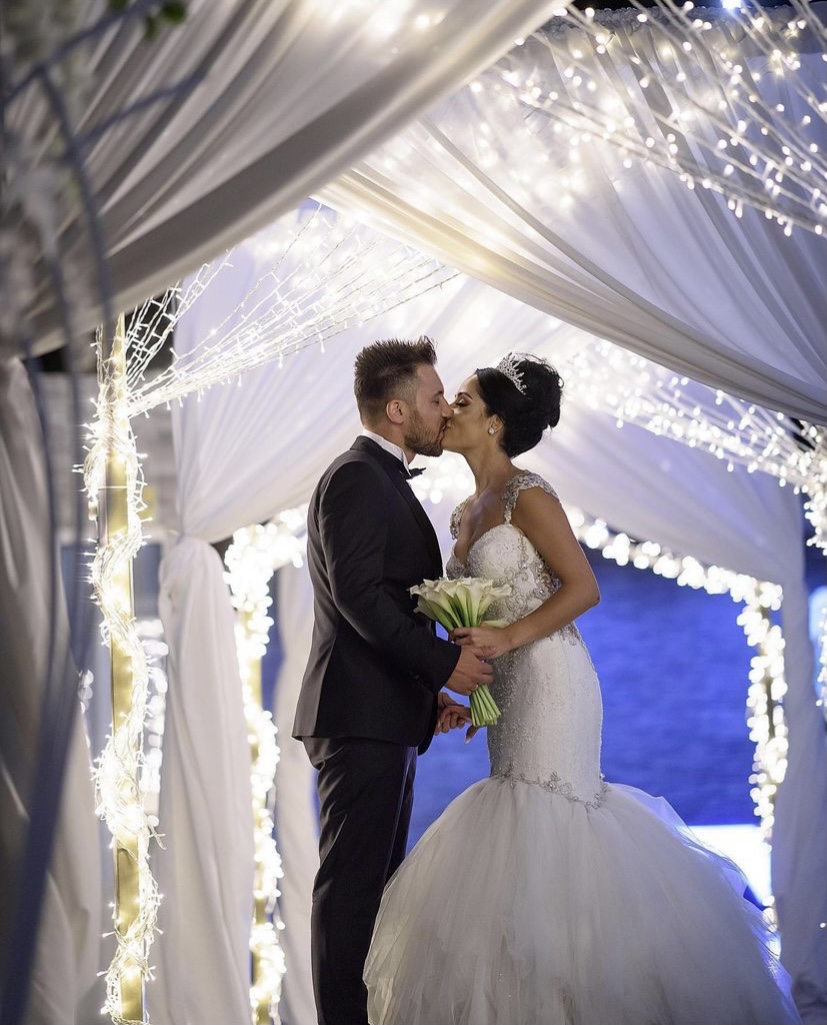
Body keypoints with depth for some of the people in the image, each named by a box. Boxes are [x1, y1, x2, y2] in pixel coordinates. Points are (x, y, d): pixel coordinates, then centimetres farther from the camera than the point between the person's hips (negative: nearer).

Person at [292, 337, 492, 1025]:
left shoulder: (382, 481, 21)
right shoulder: (357, 477, -11)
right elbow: (357, 592, -21)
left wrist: (427, 692, 16)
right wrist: (443, 660, -22)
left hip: (388, 716, 10)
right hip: (362, 715, -10)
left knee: (376, 883, 11)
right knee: (352, 883, -8)